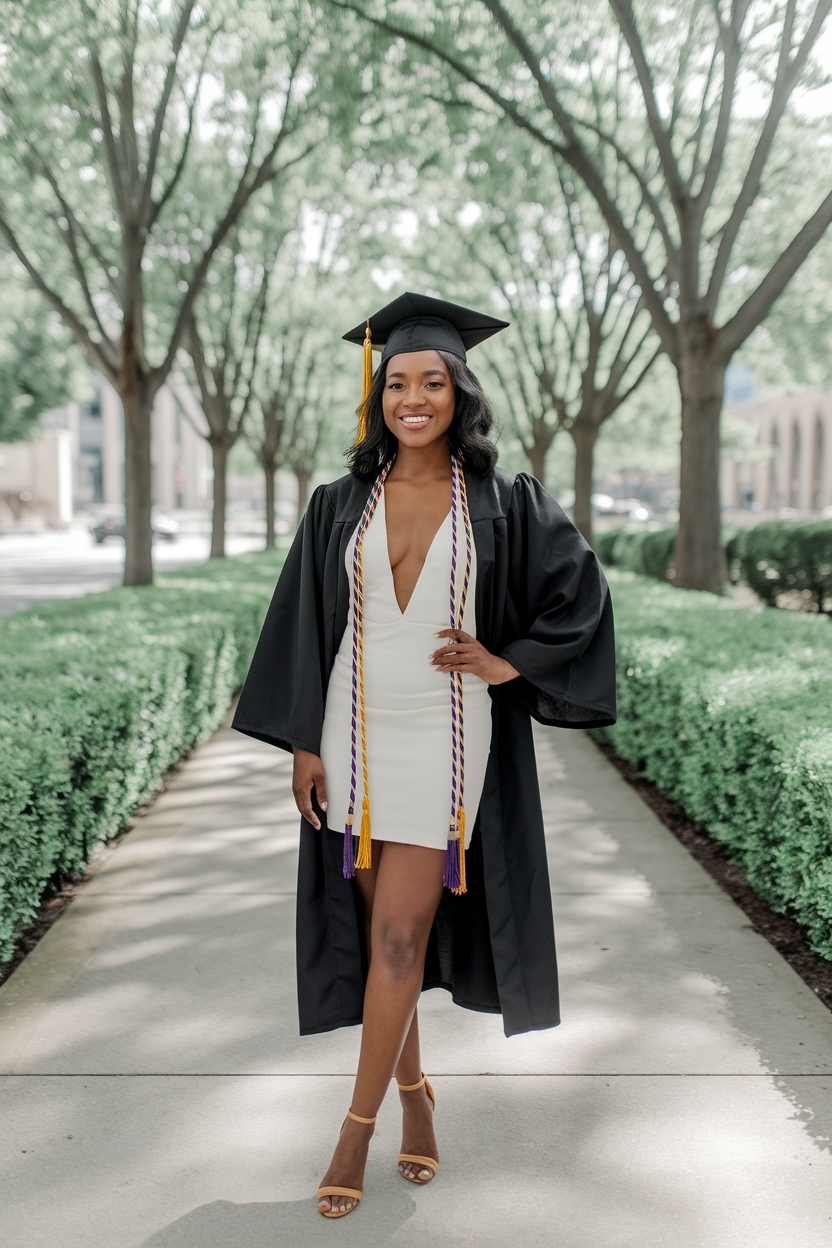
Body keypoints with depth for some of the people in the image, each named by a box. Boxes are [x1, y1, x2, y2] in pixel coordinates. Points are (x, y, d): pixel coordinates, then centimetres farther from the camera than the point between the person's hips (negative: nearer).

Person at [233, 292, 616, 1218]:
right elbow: (302, 627, 4)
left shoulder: (502, 503, -3)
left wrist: (510, 663, -5)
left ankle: (357, 1130, 11)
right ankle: (415, 1099, 31)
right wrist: (303, 743, -1)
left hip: (444, 741, -2)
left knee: (399, 935, -4)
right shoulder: (341, 505, 3)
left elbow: (580, 589, 4)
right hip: (355, 732, 3)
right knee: (380, 930, 11)